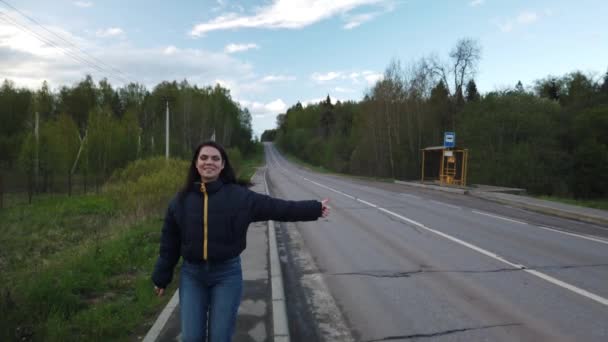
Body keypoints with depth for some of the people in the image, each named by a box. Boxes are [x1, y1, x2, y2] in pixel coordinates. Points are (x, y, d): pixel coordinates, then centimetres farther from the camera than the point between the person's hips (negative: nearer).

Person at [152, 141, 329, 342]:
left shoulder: (239, 196, -5)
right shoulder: (181, 200, 0)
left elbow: (278, 207, -6)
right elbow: (169, 244, 6)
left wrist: (315, 209, -9)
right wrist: (162, 277, 9)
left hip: (227, 274, -1)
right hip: (191, 274, 2)